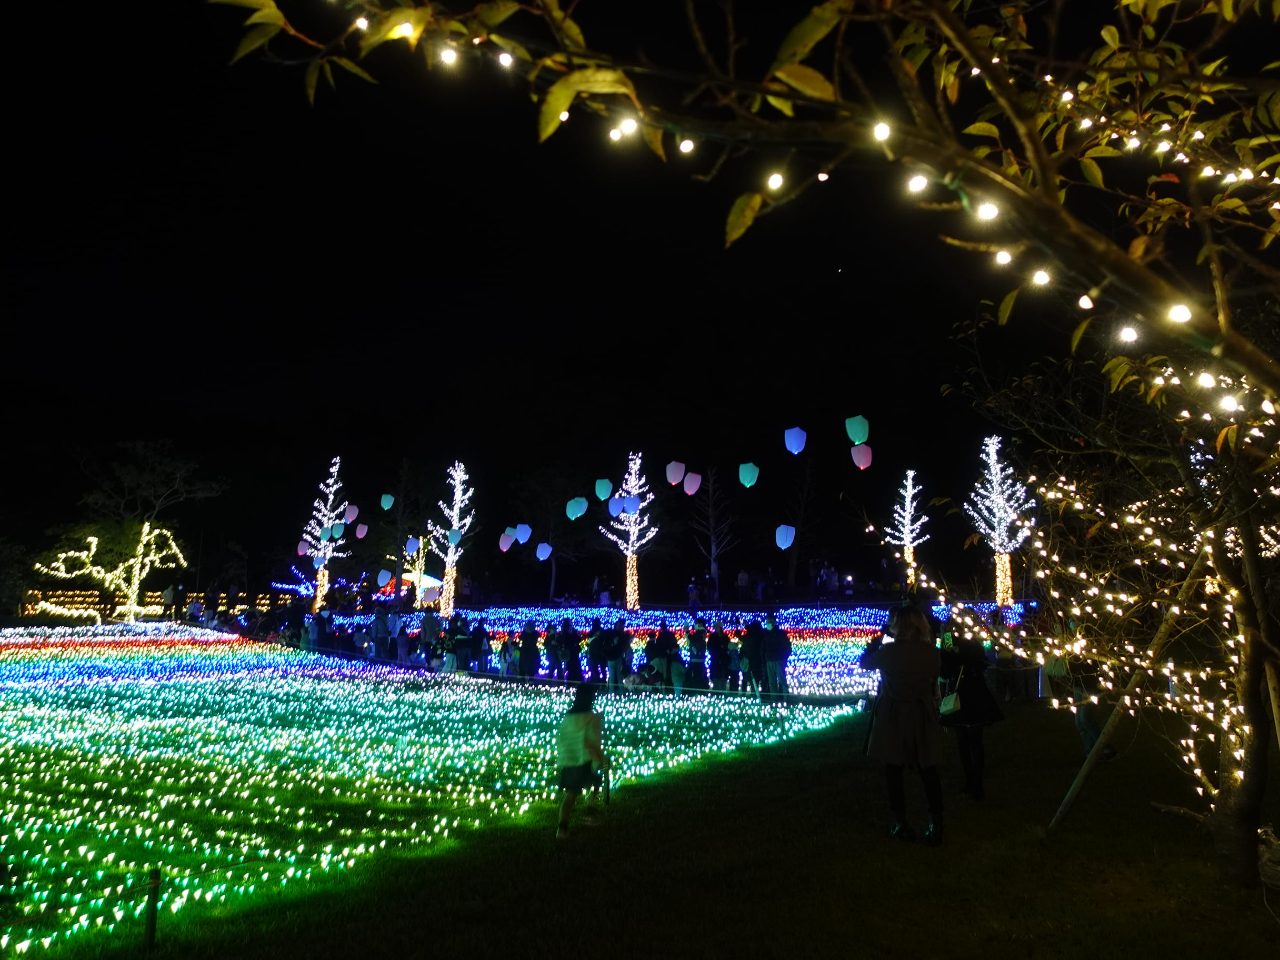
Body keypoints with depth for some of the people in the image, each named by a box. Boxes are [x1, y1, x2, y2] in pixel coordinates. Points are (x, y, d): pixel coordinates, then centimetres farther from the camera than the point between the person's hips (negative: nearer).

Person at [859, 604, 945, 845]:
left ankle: (902, 825, 17)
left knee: (894, 772, 11)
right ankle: (935, 826, 18)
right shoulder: (931, 651, -8)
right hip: (923, 718, 3)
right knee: (929, 772, 15)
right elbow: (933, 682, 7)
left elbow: (864, 662, -1)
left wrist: (878, 637, 0)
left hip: (893, 718, -3)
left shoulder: (888, 651, -19)